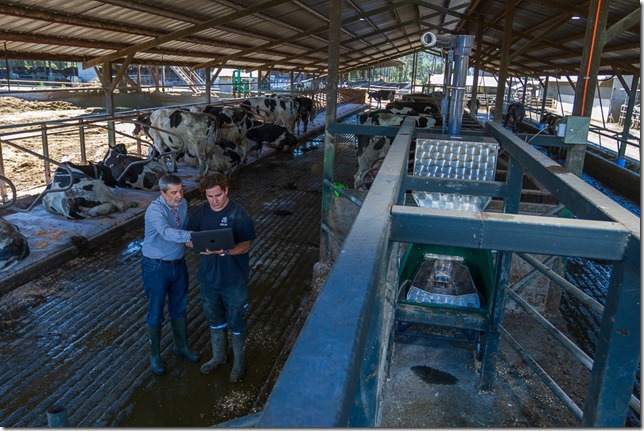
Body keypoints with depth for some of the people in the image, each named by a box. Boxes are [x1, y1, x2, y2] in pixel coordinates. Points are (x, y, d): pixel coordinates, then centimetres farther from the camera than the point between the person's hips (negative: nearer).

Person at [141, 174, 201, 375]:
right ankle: (155, 355, 28)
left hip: (178, 264, 6)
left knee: (179, 307, 20)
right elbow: (167, 232, -44)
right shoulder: (155, 210, -26)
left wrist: (189, 241, -11)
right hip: (156, 267, -6)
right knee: (156, 312, 8)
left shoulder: (183, 204, -3)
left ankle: (181, 346, 39)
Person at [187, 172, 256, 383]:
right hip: (208, 277, 5)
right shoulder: (201, 211, -3)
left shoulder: (239, 215, -18)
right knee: (214, 320, 22)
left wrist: (225, 251, -35)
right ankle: (219, 356, 45)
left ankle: (239, 363, 33)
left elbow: (245, 246, -17)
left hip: (234, 280, -5)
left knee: (236, 323, 11)